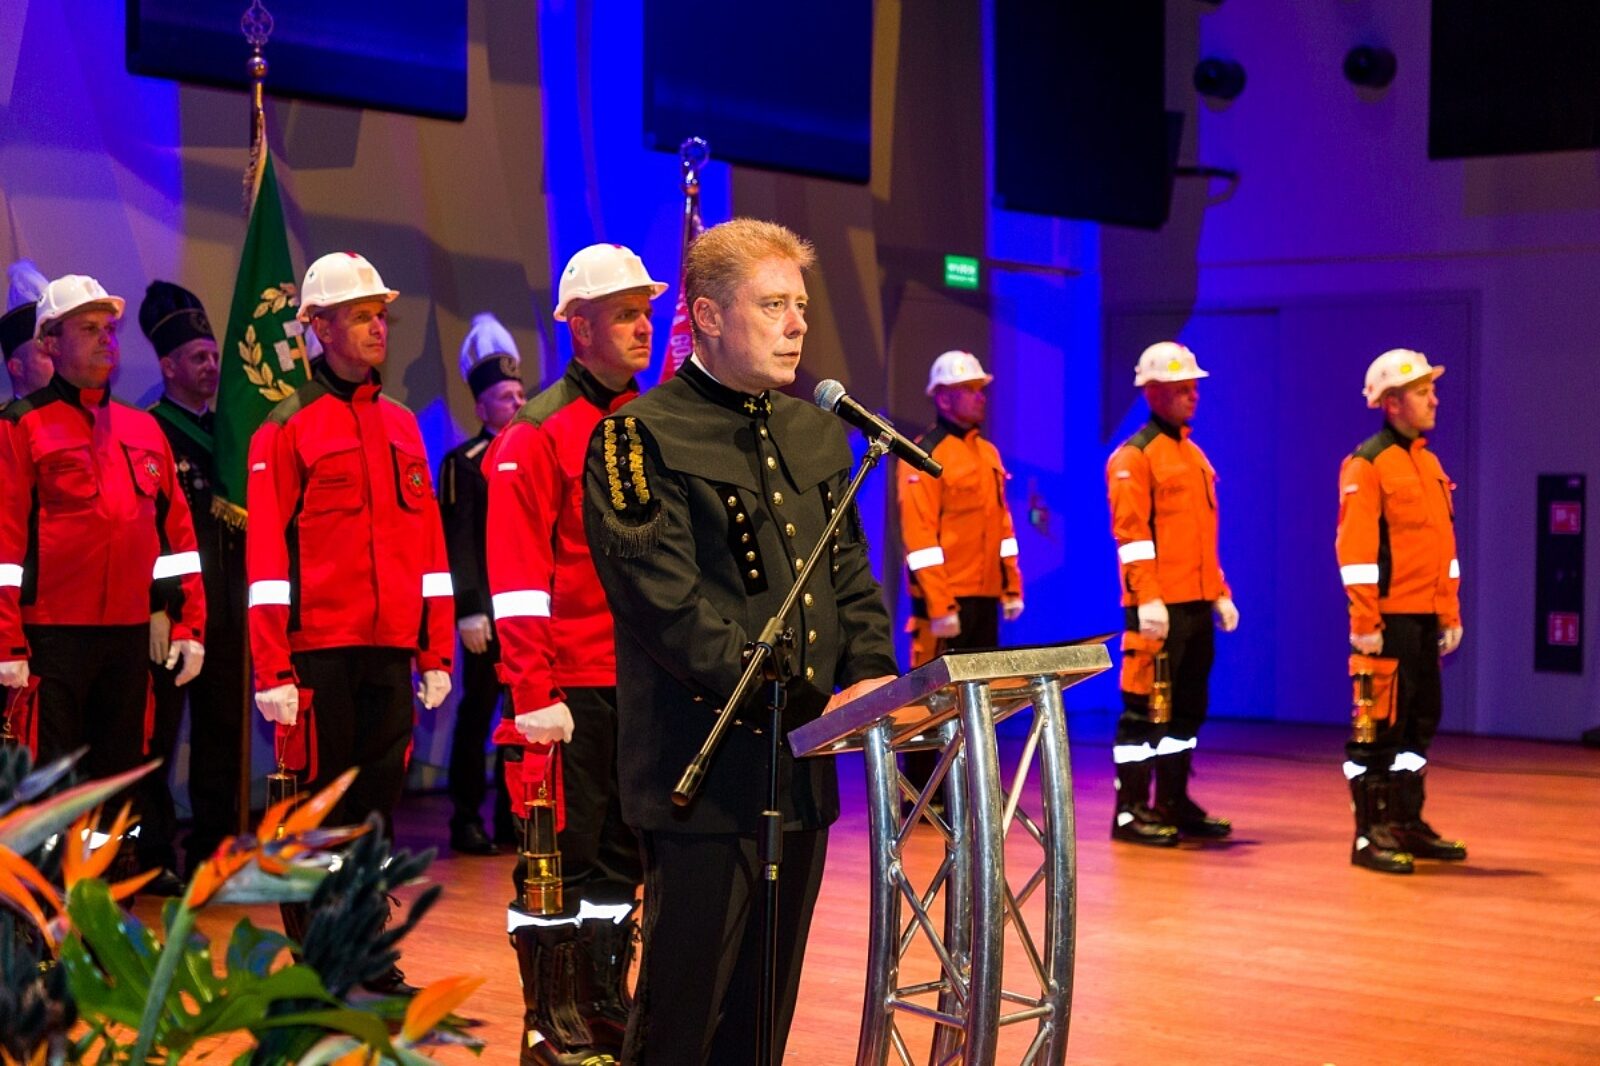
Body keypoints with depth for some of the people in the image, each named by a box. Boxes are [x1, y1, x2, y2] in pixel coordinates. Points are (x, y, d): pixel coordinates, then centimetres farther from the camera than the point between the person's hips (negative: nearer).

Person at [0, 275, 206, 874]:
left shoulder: (143, 429, 13)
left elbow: (175, 530, 14)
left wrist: (189, 624, 8)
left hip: (130, 634, 5)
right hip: (53, 636, -5)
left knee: (122, 772, 11)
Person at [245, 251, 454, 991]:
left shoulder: (401, 425, 12)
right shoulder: (286, 429, -3)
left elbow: (428, 540, 13)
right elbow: (266, 555, -7)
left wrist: (436, 651, 9)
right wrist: (272, 671, -12)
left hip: (391, 651, 5)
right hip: (319, 651, -5)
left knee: (378, 796, 10)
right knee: (317, 807, 3)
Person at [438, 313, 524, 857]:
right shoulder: (464, 462, -3)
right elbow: (458, 542, -9)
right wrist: (469, 610, -16)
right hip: (490, 608, -5)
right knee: (478, 710, 0)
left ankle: (515, 815, 16)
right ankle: (467, 819, 6)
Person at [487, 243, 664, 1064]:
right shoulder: (538, 434, -8)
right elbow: (517, 578, -12)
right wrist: (534, 695, -18)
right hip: (573, 689, -6)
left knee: (623, 853, 13)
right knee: (563, 858, 2)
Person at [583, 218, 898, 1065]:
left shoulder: (817, 433, 15)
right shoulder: (641, 439, -8)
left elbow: (852, 579, 16)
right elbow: (673, 610, -17)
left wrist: (870, 676, -4)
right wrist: (805, 707, -21)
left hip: (802, 772, 7)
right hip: (706, 772, -7)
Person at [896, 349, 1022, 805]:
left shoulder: (988, 453, 15)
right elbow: (919, 536, -14)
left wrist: (1012, 586, 12)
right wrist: (938, 605, -18)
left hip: (985, 599, 8)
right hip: (945, 602, -8)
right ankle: (919, 795, 4)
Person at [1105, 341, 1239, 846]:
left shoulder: (1194, 455, 18)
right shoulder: (1133, 457, -7)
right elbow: (1130, 533, -15)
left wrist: (1220, 593, 18)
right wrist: (1146, 598, -22)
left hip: (1197, 605, 8)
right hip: (1158, 609, -8)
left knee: (1188, 706, 12)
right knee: (1145, 709, -5)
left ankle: (1174, 804, 20)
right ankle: (1131, 811, 0)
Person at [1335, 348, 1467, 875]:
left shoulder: (1429, 464, 15)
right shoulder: (1367, 465, -10)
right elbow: (1355, 550, -14)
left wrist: (1452, 613, 15)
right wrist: (1364, 623, -18)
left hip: (1426, 618, 8)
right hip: (1389, 619, -8)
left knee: (1421, 720, 13)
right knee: (1379, 724, -4)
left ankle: (1407, 824, 23)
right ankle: (1370, 834, 2)